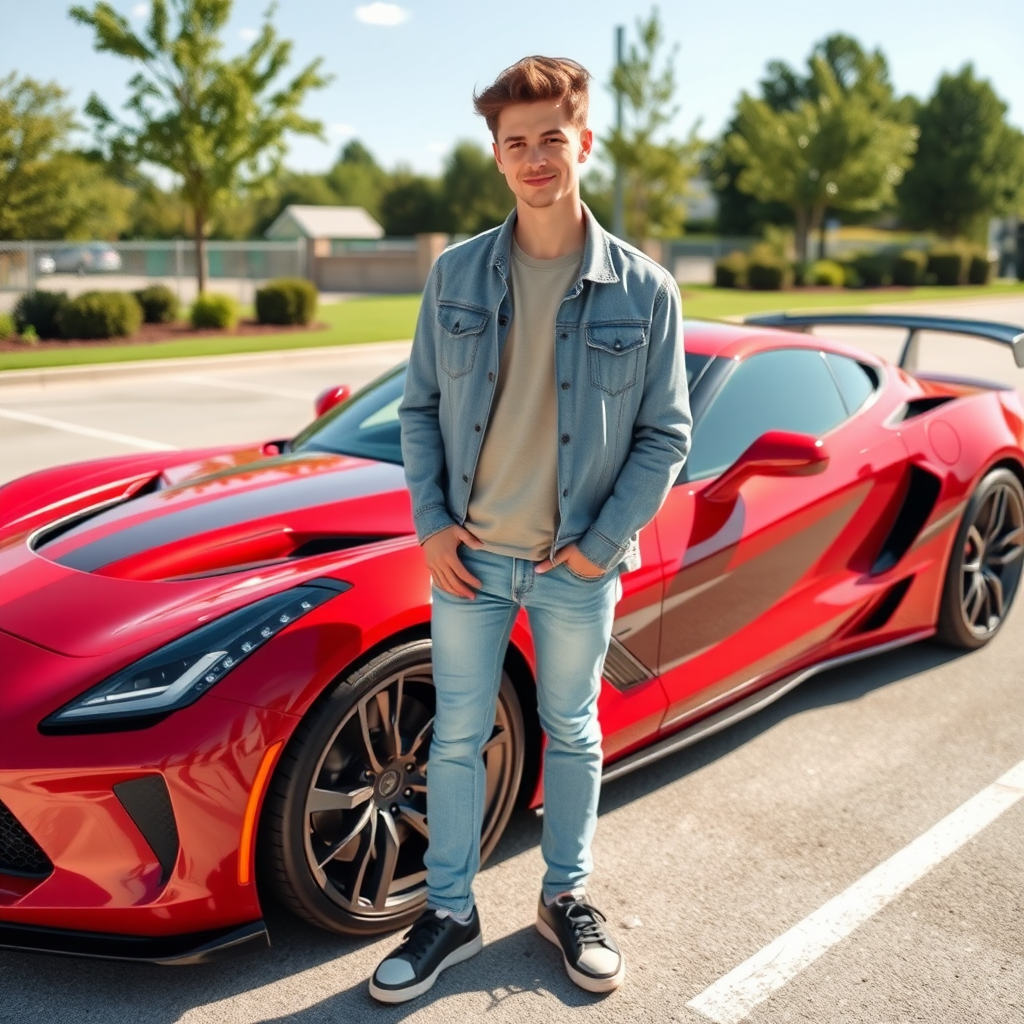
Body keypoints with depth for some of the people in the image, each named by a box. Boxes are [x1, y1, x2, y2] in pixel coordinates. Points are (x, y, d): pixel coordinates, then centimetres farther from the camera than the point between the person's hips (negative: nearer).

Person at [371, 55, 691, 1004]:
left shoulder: (642, 288, -6)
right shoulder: (456, 274, -1)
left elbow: (665, 435, -3)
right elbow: (419, 409, 4)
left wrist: (601, 543, -10)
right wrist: (431, 524, -5)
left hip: (579, 567, -1)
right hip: (470, 556, 1)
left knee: (572, 734, 15)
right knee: (457, 737, 10)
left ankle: (566, 897, 36)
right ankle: (449, 913, 28)